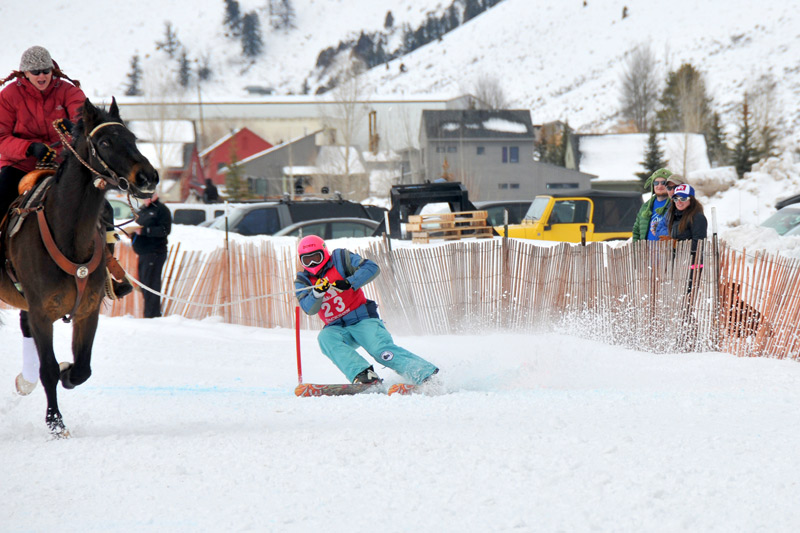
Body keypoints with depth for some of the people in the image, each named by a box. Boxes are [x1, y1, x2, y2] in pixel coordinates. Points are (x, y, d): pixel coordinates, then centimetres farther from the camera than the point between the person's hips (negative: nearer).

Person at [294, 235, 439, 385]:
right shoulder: (302, 281, 6)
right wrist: (317, 292, -31)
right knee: (325, 338, -29)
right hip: (337, 328, 4)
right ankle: (362, 374, -40)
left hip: (363, 319, -4)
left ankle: (428, 374, -29)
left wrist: (349, 283, -26)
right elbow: (309, 308, -11)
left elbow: (371, 268, -13)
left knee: (381, 350, -26)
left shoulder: (339, 258, -2)